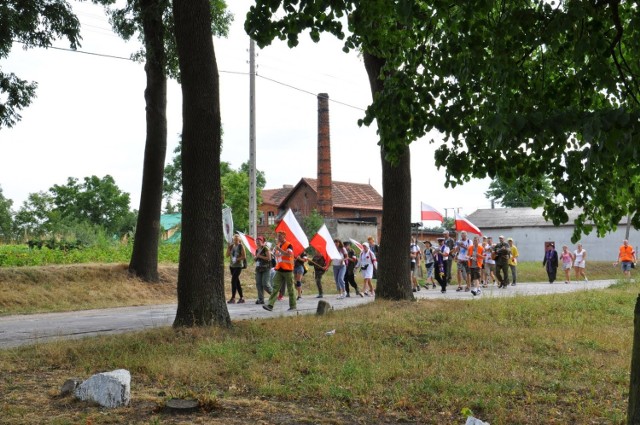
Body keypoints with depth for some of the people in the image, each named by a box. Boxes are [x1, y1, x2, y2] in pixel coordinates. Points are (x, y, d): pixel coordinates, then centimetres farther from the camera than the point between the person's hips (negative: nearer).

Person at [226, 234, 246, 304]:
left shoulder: (241, 246, -6)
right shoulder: (231, 246, 9)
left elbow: (244, 256, -10)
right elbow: (227, 255, 6)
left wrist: (237, 259, -19)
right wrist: (228, 247, -5)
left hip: (238, 266, -6)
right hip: (232, 266, 6)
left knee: (233, 280, -14)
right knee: (237, 282, 9)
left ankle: (233, 298, -14)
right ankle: (241, 298, 15)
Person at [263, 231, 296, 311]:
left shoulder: (289, 245, -8)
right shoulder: (277, 245, 14)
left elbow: (288, 254, -25)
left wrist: (279, 249, -27)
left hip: (288, 270, -6)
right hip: (279, 270, 6)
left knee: (290, 289, 3)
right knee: (275, 288, -5)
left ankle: (292, 306, 14)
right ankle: (270, 305, -14)